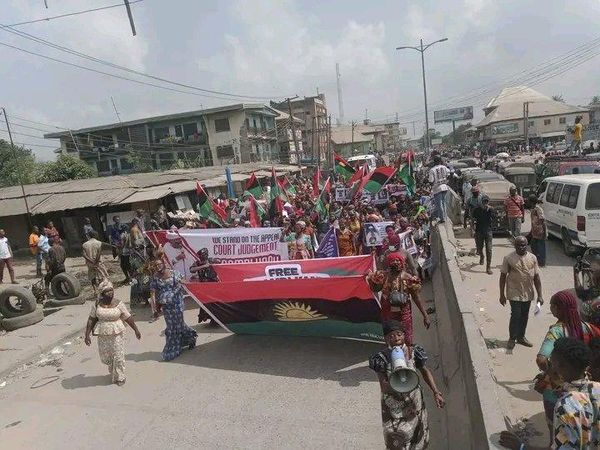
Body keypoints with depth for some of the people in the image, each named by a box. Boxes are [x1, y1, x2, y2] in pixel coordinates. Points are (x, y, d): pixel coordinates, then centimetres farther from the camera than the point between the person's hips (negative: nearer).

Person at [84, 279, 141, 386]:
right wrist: (87, 335, 0)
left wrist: (136, 330, 1)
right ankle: (113, 371, 40)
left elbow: (128, 318, -2)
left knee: (118, 356, 3)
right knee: (105, 357, 12)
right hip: (103, 336, 2)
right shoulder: (97, 305, -4)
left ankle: (120, 377, 21)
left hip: (117, 334, -2)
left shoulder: (118, 303, -8)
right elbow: (91, 320, 3)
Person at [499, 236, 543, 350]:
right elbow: (503, 276, -5)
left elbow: (536, 277, 4)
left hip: (528, 294, 4)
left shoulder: (532, 258, 0)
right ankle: (512, 338, 16)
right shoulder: (508, 258, -10)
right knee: (515, 316, -3)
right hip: (514, 293, -4)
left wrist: (539, 295, 1)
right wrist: (502, 295, -5)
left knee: (524, 316, 15)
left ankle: (521, 337, 33)